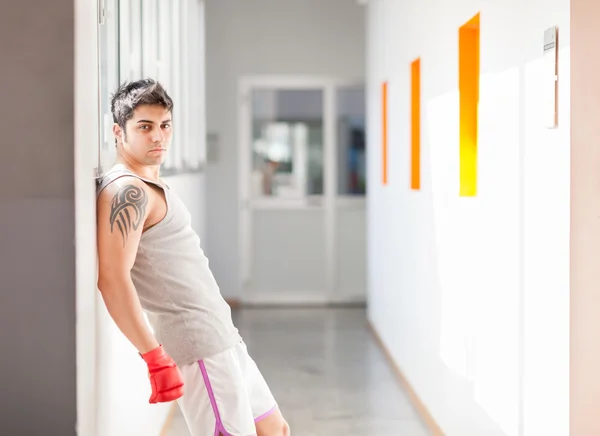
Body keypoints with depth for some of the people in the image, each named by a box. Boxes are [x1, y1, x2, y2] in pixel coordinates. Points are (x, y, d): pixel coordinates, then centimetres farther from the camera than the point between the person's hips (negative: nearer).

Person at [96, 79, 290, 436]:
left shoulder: (153, 186, 15)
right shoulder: (127, 191, -16)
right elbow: (113, 278, -27)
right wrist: (156, 357, -29)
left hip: (221, 337, 10)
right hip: (197, 343, -10)